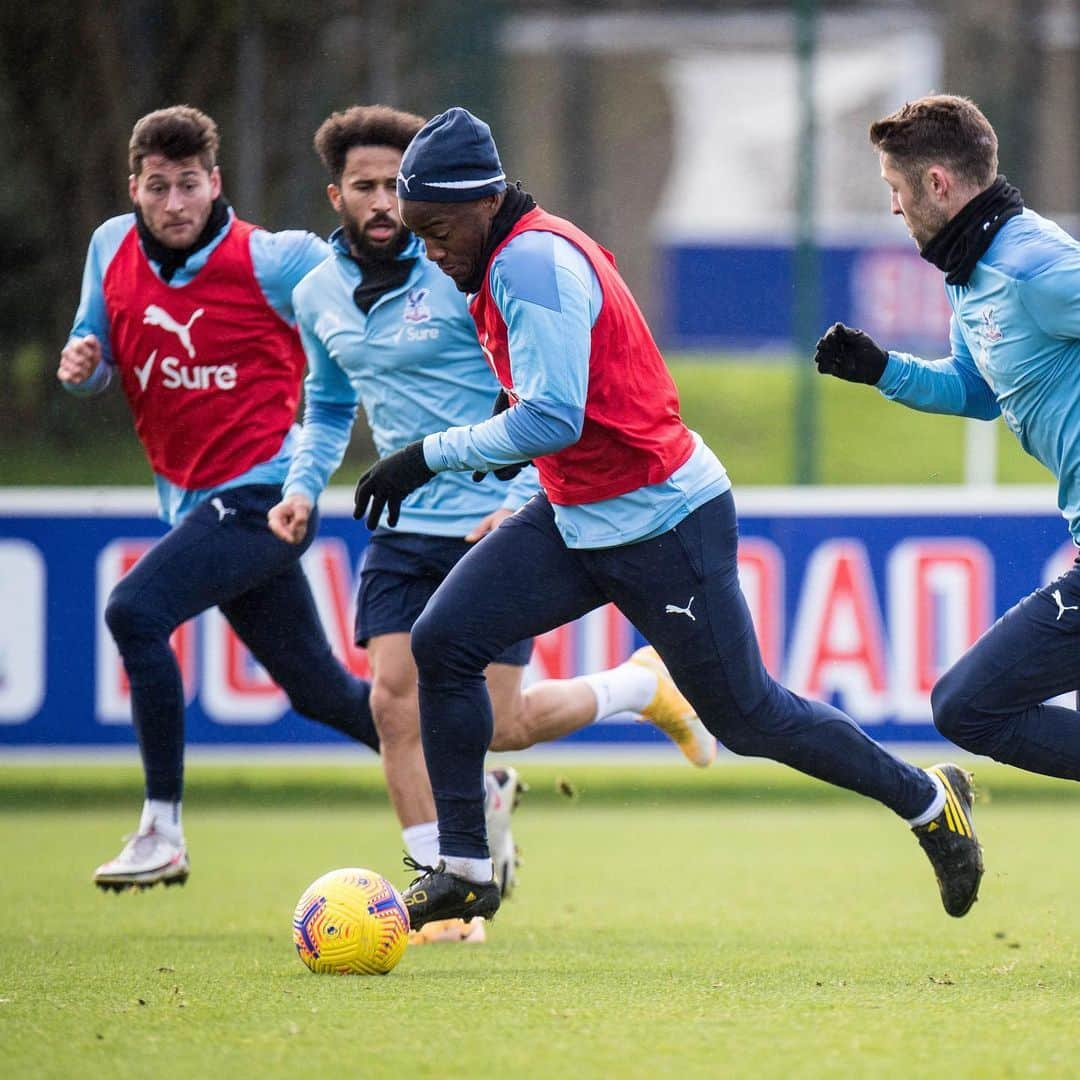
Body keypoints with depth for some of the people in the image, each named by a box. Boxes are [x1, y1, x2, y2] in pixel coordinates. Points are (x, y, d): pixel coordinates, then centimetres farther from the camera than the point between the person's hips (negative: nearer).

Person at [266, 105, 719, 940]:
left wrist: (526, 499, -19)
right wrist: (304, 486, 7)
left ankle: (647, 684, 22)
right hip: (404, 527, 5)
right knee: (394, 698, -9)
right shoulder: (319, 294, 7)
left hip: (495, 522, -5)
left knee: (496, 725, -6)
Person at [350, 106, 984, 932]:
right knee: (444, 641, -4)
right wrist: (515, 436, 6)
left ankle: (929, 800, 23)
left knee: (746, 716, 3)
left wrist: (429, 457, -24)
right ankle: (464, 868, 2)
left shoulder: (532, 260, -23)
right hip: (577, 517, 10)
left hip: (663, 522, -10)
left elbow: (551, 420, -30)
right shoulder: (512, 259, 7)